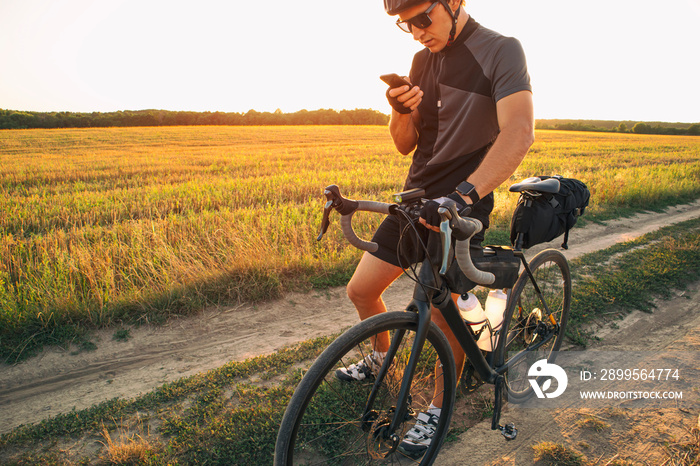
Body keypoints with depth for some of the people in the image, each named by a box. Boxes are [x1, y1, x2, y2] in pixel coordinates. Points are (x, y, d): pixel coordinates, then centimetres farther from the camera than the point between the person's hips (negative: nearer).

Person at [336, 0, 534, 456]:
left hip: (463, 207, -6)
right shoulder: (423, 60, 10)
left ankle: (438, 408, 23)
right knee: (361, 289, 8)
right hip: (416, 197, 6)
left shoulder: (501, 50, -9)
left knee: (443, 312, -4)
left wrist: (463, 195, -37)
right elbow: (405, 145, 10)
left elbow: (519, 133, -24)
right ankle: (383, 355, 38)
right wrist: (401, 110, -12)